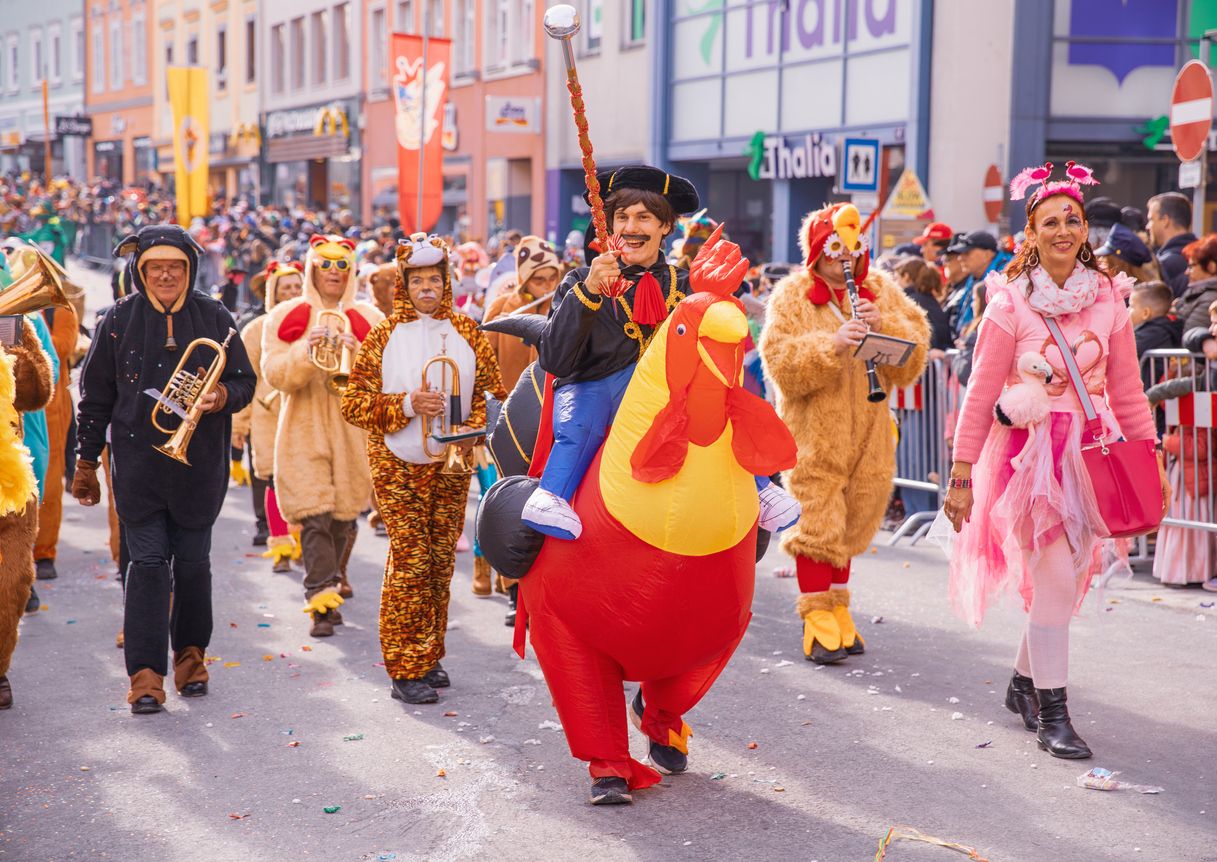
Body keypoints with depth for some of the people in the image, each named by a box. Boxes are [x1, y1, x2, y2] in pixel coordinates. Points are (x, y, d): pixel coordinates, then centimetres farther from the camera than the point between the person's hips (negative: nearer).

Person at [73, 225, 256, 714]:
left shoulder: (214, 317, 2)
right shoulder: (119, 320, 2)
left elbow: (245, 381, 7)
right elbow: (95, 394, 8)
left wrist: (222, 396, -16)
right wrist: (86, 461, 8)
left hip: (199, 465, 1)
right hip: (137, 462, -1)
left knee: (193, 561, 8)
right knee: (148, 561, -6)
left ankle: (190, 654, 26)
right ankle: (145, 673, -5)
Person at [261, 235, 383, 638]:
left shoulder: (368, 319, 9)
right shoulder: (286, 317, 6)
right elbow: (274, 373, -3)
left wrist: (357, 354, -17)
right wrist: (307, 351, -19)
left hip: (352, 428, 2)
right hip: (304, 429, -2)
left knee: (343, 518, 6)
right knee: (314, 516, -12)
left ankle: (328, 594, 23)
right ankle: (323, 603, -13)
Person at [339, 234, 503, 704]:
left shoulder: (467, 332, 6)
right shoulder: (383, 336, -1)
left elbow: (492, 390, 8)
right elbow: (354, 402, -4)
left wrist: (474, 428, -11)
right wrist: (407, 405, -17)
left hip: (451, 463, 3)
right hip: (398, 466, -3)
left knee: (441, 561, 8)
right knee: (410, 562, -8)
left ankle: (429, 656, 21)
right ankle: (405, 670, -3)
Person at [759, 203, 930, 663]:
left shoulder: (881, 291, 11)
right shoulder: (791, 296, -1)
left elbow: (915, 352, 4)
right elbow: (780, 362, -13)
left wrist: (884, 326, -14)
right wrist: (832, 343, -26)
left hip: (867, 429, 4)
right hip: (813, 429, -4)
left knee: (848, 525, 12)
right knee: (817, 521, -8)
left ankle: (838, 609, 25)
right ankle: (817, 618, 0)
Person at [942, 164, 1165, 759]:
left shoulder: (1108, 299, 4)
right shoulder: (1011, 303, -8)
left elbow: (1127, 390, 10)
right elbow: (981, 393, -6)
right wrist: (962, 475, -7)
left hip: (1090, 450, 4)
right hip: (1031, 449, -4)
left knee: (1068, 578, 8)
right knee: (1054, 579, -10)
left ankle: (1024, 681, 30)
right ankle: (1052, 714, 0)